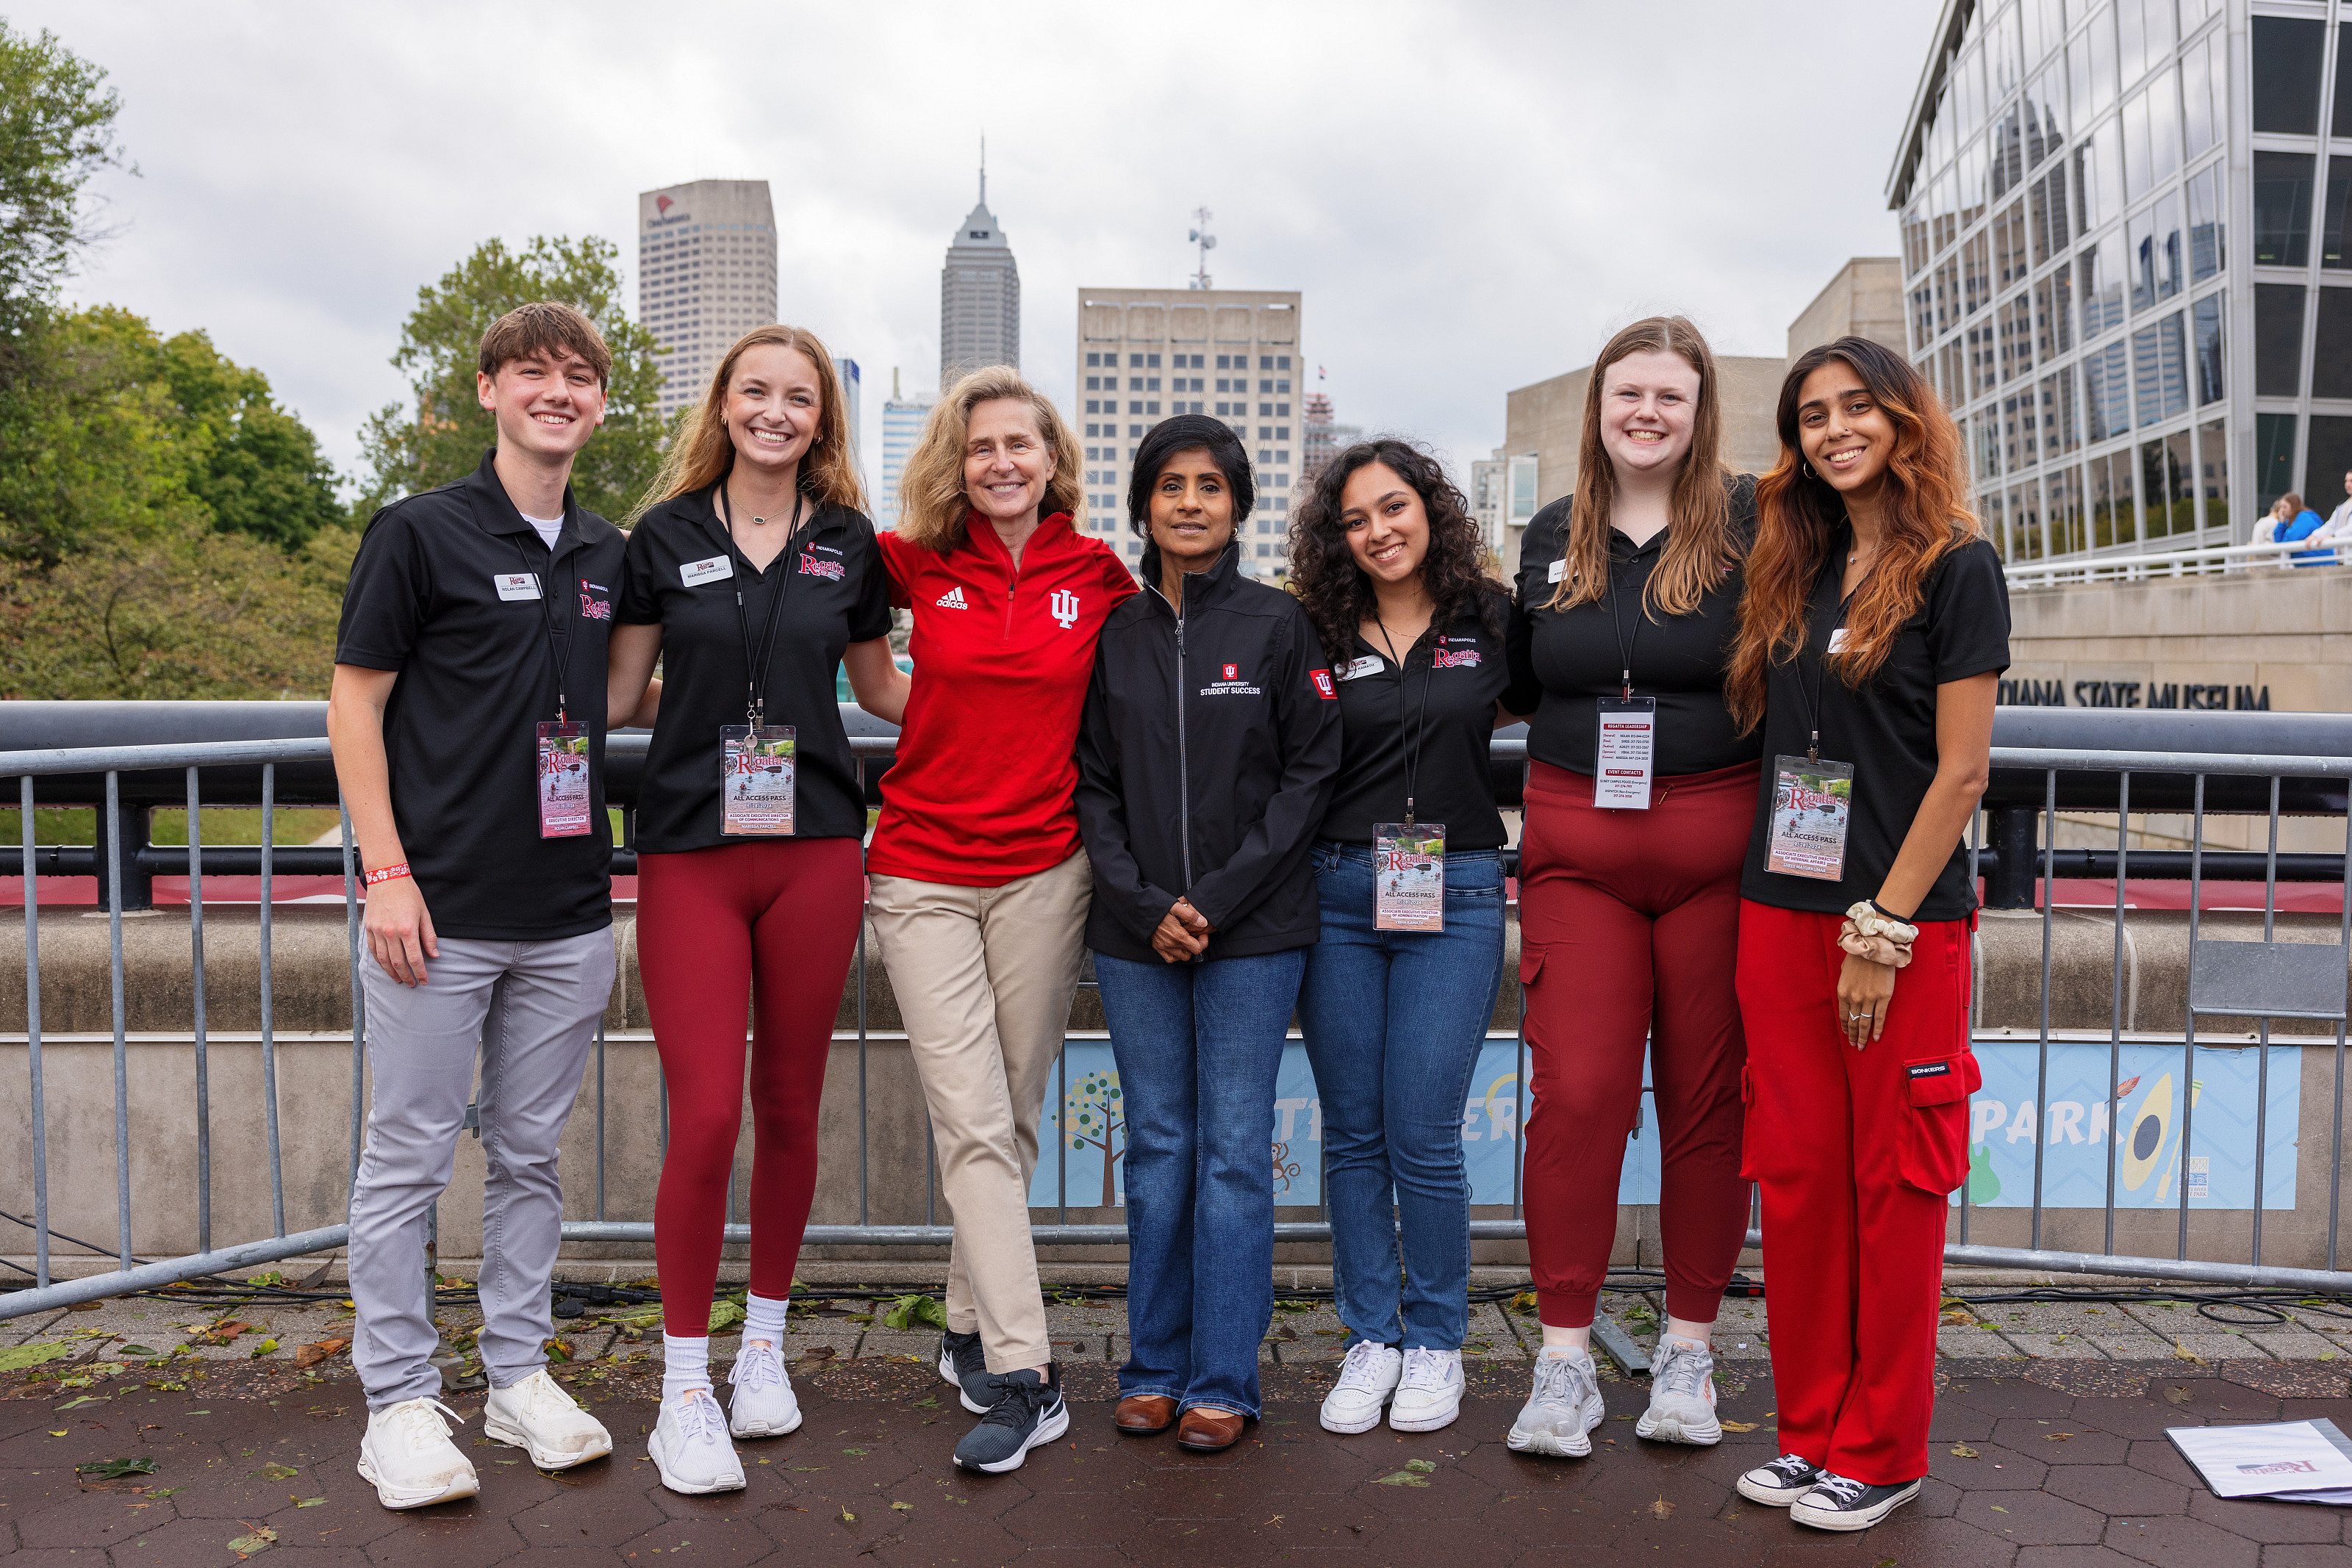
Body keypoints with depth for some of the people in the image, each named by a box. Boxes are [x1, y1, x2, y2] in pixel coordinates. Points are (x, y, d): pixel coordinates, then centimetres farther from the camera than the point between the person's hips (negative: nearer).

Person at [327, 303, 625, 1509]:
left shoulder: (609, 555, 12)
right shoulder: (419, 532, -3)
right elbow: (353, 704, -5)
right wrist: (387, 873, -11)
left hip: (569, 916, 5)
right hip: (440, 910, -5)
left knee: (530, 1155, 14)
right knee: (409, 1160, 4)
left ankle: (519, 1375, 27)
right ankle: (400, 1402, 17)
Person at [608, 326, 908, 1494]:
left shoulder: (849, 543, 8)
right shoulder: (666, 536, 4)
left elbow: (879, 687, 18)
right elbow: (621, 693, 10)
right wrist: (713, 709, -2)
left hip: (815, 851, 2)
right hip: (689, 851, -2)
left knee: (788, 1109, 9)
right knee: (704, 1115, -7)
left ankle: (763, 1344, 28)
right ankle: (682, 1387, 9)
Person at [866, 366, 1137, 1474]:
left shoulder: (1098, 575, 1)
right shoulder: (917, 565, 0)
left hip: (1046, 871, 1)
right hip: (924, 873, -1)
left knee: (1012, 1120, 10)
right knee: (972, 1125, -5)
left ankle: (970, 1329, 29)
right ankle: (1024, 1377, -1)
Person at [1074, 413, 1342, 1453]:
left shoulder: (1278, 624, 0)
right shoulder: (1114, 634, 7)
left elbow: (1309, 773, -2)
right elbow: (1093, 783, 7)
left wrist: (1219, 898, -10)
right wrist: (1144, 903, -7)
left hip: (1253, 930, -2)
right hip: (1133, 934, 2)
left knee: (1234, 1149, 1)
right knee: (1157, 1145, 10)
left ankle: (1222, 1382, 14)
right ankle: (1154, 1369, 22)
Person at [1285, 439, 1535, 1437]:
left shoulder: (1491, 620, 4)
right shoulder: (1316, 635, 5)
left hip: (1455, 897, -1)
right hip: (1336, 893, 2)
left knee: (1423, 1134, -2)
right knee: (1352, 1132, 7)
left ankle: (1435, 1342, 17)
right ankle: (1371, 1337, 21)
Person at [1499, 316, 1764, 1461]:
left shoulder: (1750, 522, 1)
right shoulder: (1550, 536, 12)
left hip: (1719, 844, -2)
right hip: (1577, 850, 2)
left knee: (1705, 1096, 6)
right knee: (1576, 1094, -3)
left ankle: (1689, 1348, 21)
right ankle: (1564, 1358, 8)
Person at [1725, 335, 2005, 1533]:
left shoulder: (1957, 566, -5)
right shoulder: (1798, 567, 12)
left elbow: (1961, 770, -10)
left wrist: (1885, 927, -14)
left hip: (1905, 918, -5)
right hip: (1781, 908, 5)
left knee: (1895, 1187, 5)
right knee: (1798, 1177, 9)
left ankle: (1880, 1454, 19)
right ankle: (1811, 1429, 23)